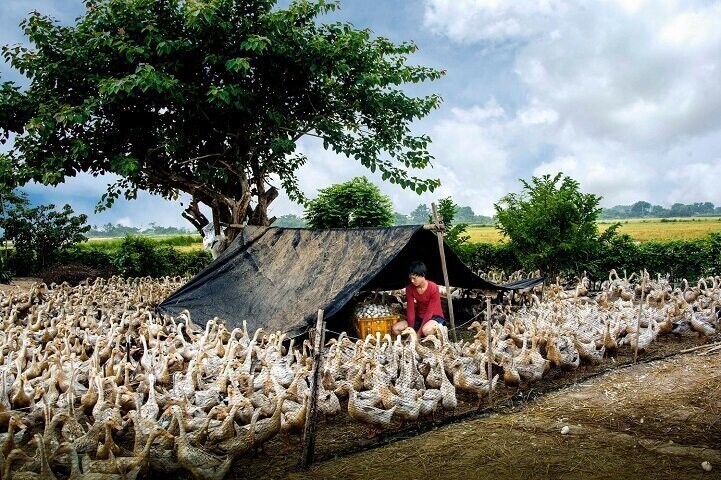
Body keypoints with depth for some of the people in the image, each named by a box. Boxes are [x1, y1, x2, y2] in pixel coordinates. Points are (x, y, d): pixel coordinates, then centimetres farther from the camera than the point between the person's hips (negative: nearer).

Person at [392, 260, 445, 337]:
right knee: (395, 328, -15)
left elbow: (430, 312, -23)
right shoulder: (410, 288, -7)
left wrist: (419, 333, -25)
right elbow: (410, 310, -8)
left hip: (435, 317, -5)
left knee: (426, 330, -39)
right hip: (419, 318, 5)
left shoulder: (433, 288, -23)